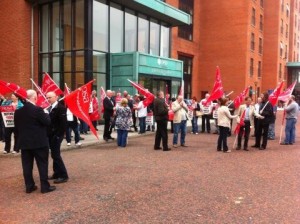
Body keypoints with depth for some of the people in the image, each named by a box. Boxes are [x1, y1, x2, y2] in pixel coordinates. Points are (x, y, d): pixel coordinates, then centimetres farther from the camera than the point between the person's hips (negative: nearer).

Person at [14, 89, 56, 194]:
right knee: (42, 164, 3)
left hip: (24, 142, 6)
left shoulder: (18, 111, 4)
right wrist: (46, 114, 5)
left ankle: (29, 186, 18)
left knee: (27, 165, 11)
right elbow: (47, 122, -12)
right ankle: (45, 186, 8)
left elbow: (16, 127, 10)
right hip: (39, 142, -6)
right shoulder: (37, 110, -16)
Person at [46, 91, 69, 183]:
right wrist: (47, 134, 6)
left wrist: (58, 135, -22)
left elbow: (63, 123, -19)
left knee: (56, 155, -7)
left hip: (56, 135, -8)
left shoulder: (61, 107, -13)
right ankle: (57, 173, 24)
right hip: (51, 135, 9)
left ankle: (63, 176, 0)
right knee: (54, 155, 14)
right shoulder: (50, 108, 13)